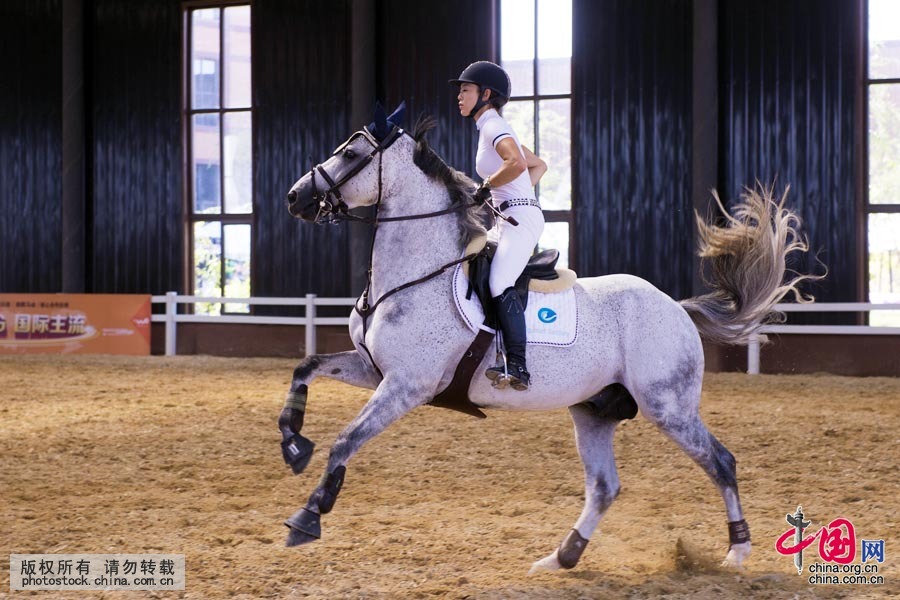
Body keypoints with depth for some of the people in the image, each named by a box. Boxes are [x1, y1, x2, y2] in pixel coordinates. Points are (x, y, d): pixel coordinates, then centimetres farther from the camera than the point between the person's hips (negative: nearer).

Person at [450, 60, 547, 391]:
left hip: (522, 217, -11)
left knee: (500, 283, -25)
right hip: (507, 221, 11)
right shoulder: (492, 128, 21)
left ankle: (518, 367, -33)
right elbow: (539, 166, 29)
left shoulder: (494, 126, -9)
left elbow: (516, 164, -30)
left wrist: (487, 186, -17)